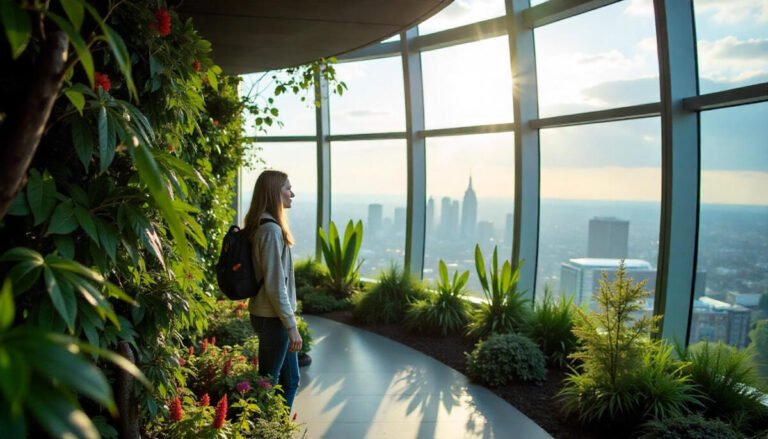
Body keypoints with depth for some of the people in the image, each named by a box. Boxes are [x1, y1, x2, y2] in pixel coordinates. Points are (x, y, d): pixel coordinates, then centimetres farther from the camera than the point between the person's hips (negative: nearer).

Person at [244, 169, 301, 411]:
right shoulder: (271, 229, -19)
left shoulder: (264, 226, 10)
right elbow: (275, 284, -22)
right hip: (273, 318, -10)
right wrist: (291, 325, -17)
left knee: (290, 379, 18)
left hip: (272, 316, 10)